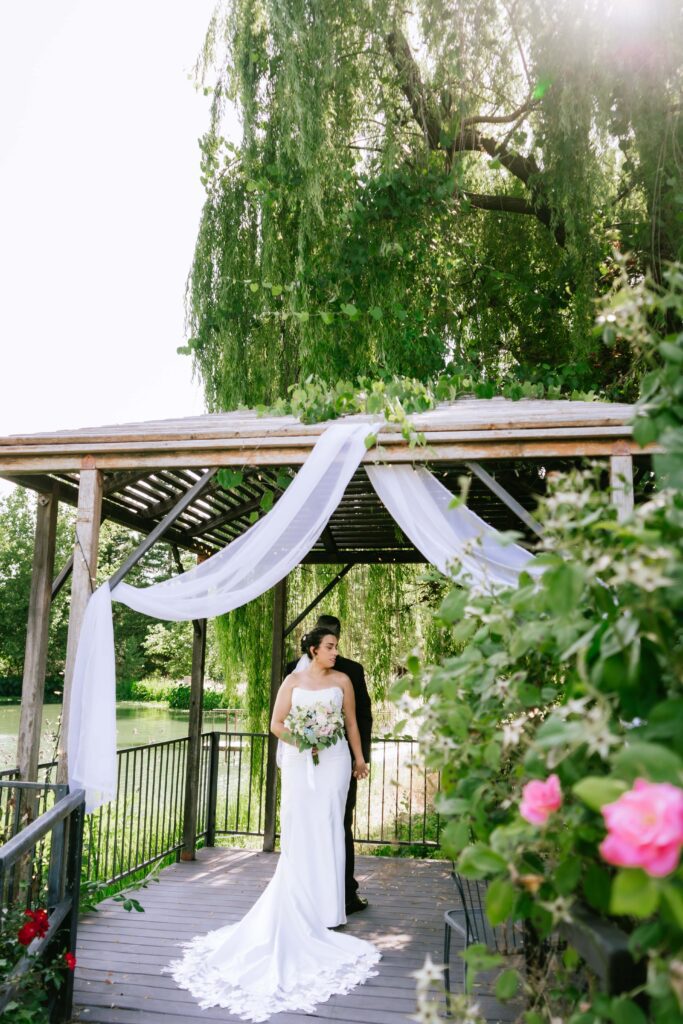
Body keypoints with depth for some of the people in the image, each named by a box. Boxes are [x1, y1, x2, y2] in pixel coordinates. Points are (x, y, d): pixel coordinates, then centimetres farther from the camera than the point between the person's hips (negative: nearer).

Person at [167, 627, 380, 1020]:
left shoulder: (342, 679, 3)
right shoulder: (293, 681, 2)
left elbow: (352, 722, 9)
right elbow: (276, 724, 1)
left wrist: (359, 758, 9)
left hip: (334, 759, 0)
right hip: (299, 761, 0)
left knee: (328, 827, 0)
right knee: (299, 830, 4)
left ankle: (327, 908, 9)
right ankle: (299, 905, 14)